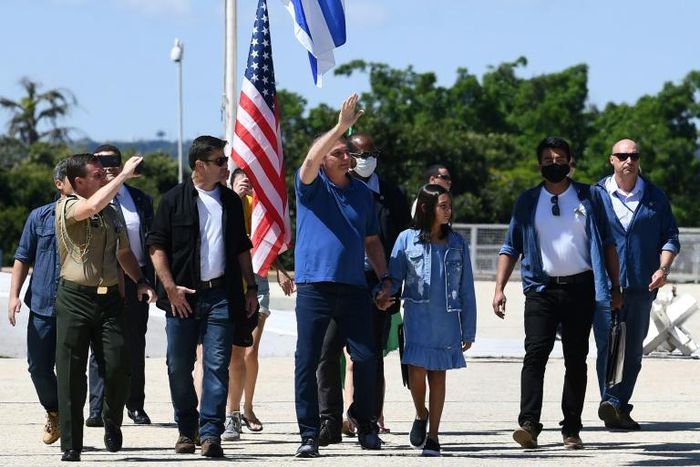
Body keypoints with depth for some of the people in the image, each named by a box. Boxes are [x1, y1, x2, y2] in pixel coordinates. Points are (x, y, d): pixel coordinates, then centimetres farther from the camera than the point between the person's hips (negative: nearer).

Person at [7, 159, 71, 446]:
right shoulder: (40, 217, 6)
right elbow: (23, 259, 10)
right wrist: (14, 295, 1)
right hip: (42, 306, 2)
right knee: (39, 367, 5)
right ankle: (54, 413, 29)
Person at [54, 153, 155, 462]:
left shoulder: (112, 212, 16)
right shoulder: (67, 206, -4)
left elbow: (123, 253, 27)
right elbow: (92, 206, -27)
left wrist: (140, 281, 10)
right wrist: (125, 175, -20)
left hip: (109, 298, 4)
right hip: (75, 298, -4)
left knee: (118, 367, -8)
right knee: (71, 373, -2)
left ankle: (112, 420, 20)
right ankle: (71, 446, 4)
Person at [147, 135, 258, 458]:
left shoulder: (231, 201, 13)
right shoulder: (174, 200, 1)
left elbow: (242, 248, 20)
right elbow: (156, 246, -2)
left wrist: (250, 287, 14)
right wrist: (170, 287, -9)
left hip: (221, 295, 2)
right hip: (183, 297, -2)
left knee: (217, 366, -7)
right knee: (179, 367, 4)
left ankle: (211, 433, -10)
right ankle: (187, 430, 19)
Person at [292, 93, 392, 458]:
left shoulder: (361, 192, 14)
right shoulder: (312, 186, 2)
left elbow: (371, 241, 20)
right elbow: (311, 159, -20)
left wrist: (384, 278, 11)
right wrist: (342, 125, -27)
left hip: (354, 288, 3)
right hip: (315, 287, -3)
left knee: (366, 358, -1)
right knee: (307, 361, -4)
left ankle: (363, 420, 21)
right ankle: (309, 434, 2)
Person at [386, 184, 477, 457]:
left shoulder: (457, 244, 8)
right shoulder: (407, 239, 2)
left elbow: (466, 290, 10)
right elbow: (394, 278, 3)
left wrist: (469, 330, 7)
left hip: (448, 319, 2)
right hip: (417, 317, -2)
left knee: (438, 374, 3)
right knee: (417, 370, -11)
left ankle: (433, 435, 10)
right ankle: (421, 415, 18)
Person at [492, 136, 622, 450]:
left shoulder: (589, 197, 8)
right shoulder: (528, 201, 9)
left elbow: (607, 244, 9)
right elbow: (511, 248, 9)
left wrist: (615, 286, 3)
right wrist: (499, 288, -2)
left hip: (580, 288, 1)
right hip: (542, 289, -1)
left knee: (576, 359, 4)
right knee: (535, 353, -15)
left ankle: (571, 430, 8)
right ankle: (529, 425, -23)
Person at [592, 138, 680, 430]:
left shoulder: (655, 197, 11)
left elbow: (670, 237, 12)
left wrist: (663, 268, -5)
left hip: (641, 286, 3)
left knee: (633, 351, 5)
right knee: (608, 345, -14)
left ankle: (620, 408, 12)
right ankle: (611, 403, -22)